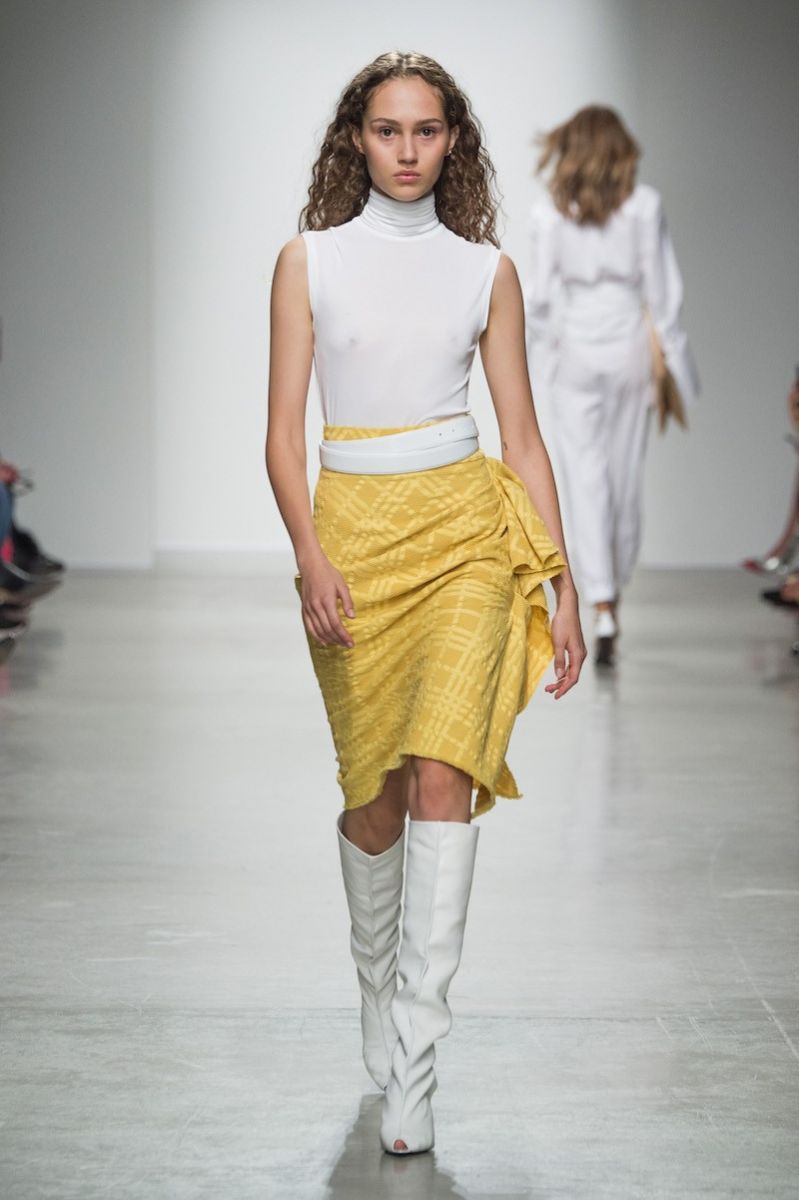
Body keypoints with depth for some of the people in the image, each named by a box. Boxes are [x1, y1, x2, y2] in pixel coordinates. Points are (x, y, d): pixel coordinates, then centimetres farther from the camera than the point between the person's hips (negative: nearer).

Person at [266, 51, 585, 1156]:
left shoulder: (487, 270, 8)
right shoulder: (309, 262, 5)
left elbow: (523, 438, 10)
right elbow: (283, 434, 1)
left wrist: (564, 590, 7)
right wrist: (312, 557, -14)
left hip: (467, 530, 0)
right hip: (352, 533, 0)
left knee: (442, 774, -17)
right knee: (376, 795, 6)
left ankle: (411, 1058, -16)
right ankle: (378, 988, 34)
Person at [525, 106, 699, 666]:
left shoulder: (551, 211, -4)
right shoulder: (644, 204, -5)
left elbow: (540, 291, -3)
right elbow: (662, 288, -4)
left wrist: (542, 344, 14)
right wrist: (671, 362, 2)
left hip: (575, 351, -1)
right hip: (629, 346, 1)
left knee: (586, 477, 0)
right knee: (626, 475, 13)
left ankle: (602, 607, -10)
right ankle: (615, 588, 27)